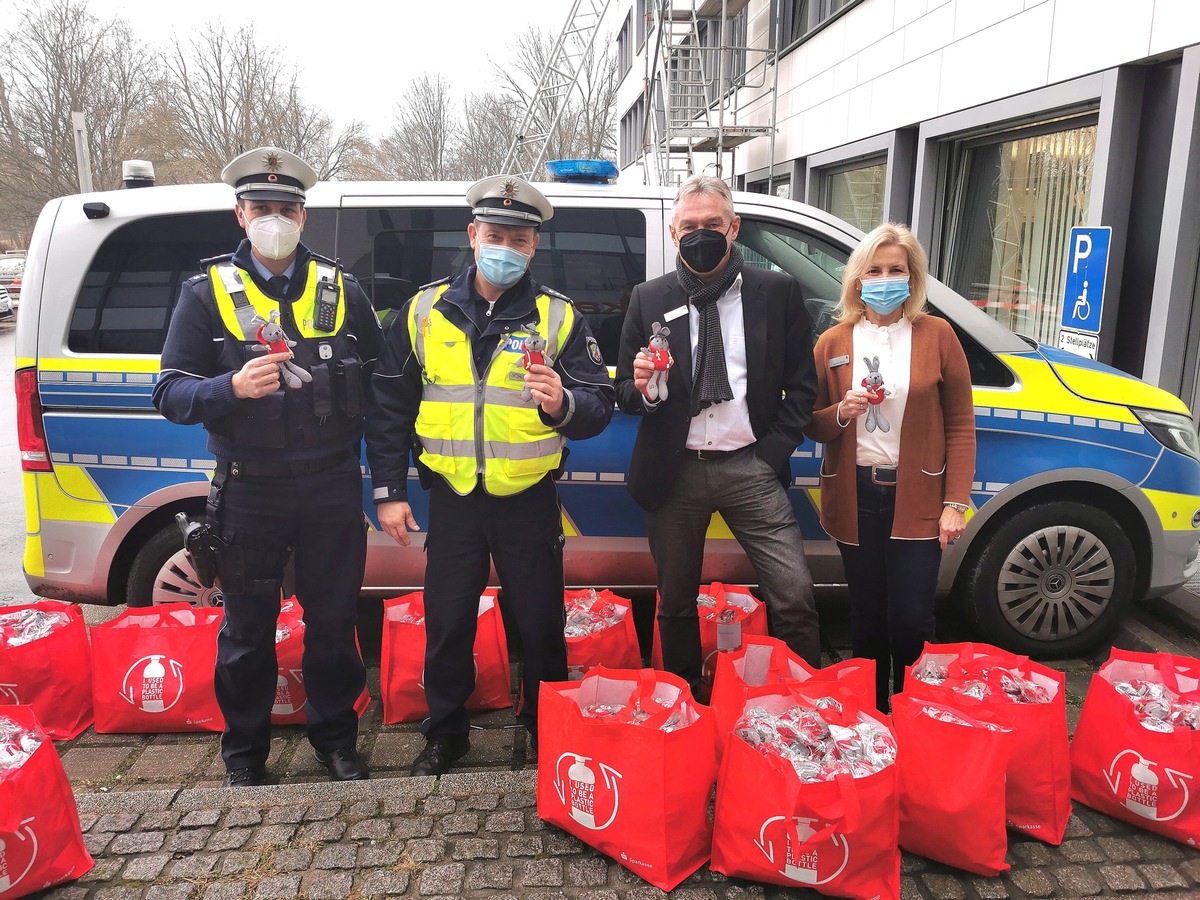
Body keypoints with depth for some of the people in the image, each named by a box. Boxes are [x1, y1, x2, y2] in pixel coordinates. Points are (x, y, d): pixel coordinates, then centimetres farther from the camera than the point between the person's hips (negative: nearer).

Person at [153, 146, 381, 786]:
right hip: (249, 492, -1)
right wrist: (232, 387, -22)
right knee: (247, 629, 12)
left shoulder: (341, 291, 6)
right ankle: (244, 753, 31)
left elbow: (378, 382, 9)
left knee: (333, 620, 12)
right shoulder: (207, 293, 2)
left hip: (333, 488, 1)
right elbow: (170, 392, -3)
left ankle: (335, 738, 32)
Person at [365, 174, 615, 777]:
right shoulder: (426, 310, 3)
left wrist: (562, 404, -29)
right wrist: (389, 491, 3)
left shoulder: (557, 317, -1)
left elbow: (600, 406, -6)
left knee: (541, 625, 10)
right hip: (453, 498, 1)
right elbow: (389, 405, 6)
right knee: (446, 622, 12)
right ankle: (444, 733, 33)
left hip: (529, 501, -1)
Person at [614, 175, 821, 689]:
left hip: (750, 469, -1)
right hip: (674, 472, 1)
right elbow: (624, 395, 9)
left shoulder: (778, 293, 4)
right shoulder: (648, 300, 6)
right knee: (675, 603, 13)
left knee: (795, 596, -6)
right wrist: (643, 388, -14)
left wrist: (775, 449, -6)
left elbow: (802, 384, 6)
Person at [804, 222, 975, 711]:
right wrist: (842, 412, -13)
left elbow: (960, 424, 0)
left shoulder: (937, 335, 0)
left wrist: (956, 503, -6)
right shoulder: (833, 343, 4)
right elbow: (812, 426, 10)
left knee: (911, 620, -1)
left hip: (917, 497, -2)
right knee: (867, 615, 12)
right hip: (855, 495, 2)